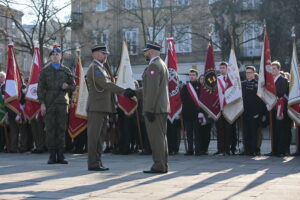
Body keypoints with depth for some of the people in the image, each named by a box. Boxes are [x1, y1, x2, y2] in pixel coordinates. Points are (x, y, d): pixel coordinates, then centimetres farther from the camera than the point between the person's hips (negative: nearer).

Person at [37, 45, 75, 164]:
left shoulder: (66, 70, 12)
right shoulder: (45, 71, 7)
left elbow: (73, 86, 14)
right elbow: (40, 88, 2)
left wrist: (67, 86, -9)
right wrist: (42, 103, -7)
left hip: (62, 102, 1)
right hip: (49, 104, -1)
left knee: (61, 129, 1)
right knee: (50, 129, -2)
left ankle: (60, 155, 6)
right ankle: (52, 155, 3)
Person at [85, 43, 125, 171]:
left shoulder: (101, 68, 23)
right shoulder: (94, 67, -10)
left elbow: (108, 84, 19)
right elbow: (105, 84, -22)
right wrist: (123, 91, -23)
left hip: (103, 108, 10)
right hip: (96, 108, -10)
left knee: (100, 137, 11)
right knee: (94, 136, -6)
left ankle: (97, 162, 16)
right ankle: (93, 164, -3)